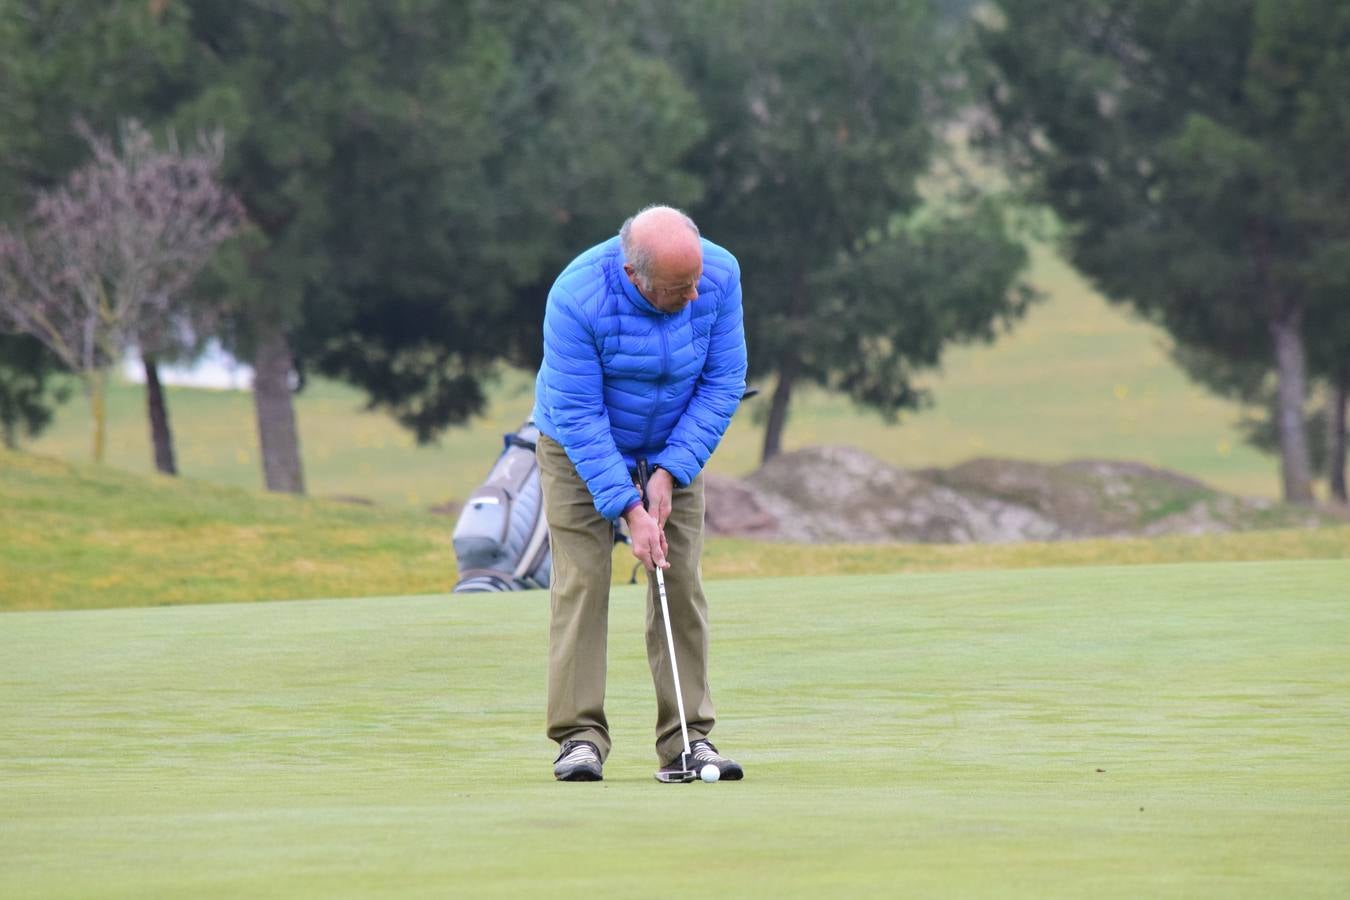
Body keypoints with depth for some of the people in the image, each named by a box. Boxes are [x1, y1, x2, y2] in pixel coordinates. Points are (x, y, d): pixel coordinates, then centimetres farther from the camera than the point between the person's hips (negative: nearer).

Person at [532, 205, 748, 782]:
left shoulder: (719, 275, -23)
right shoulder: (577, 296, -32)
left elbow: (723, 382, -13)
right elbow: (578, 415, -27)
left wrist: (670, 472, -19)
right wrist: (628, 508, -30)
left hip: (675, 446, 3)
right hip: (580, 446, -3)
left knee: (682, 583, -5)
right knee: (581, 579, -12)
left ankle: (687, 739, -4)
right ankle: (579, 736, -10)